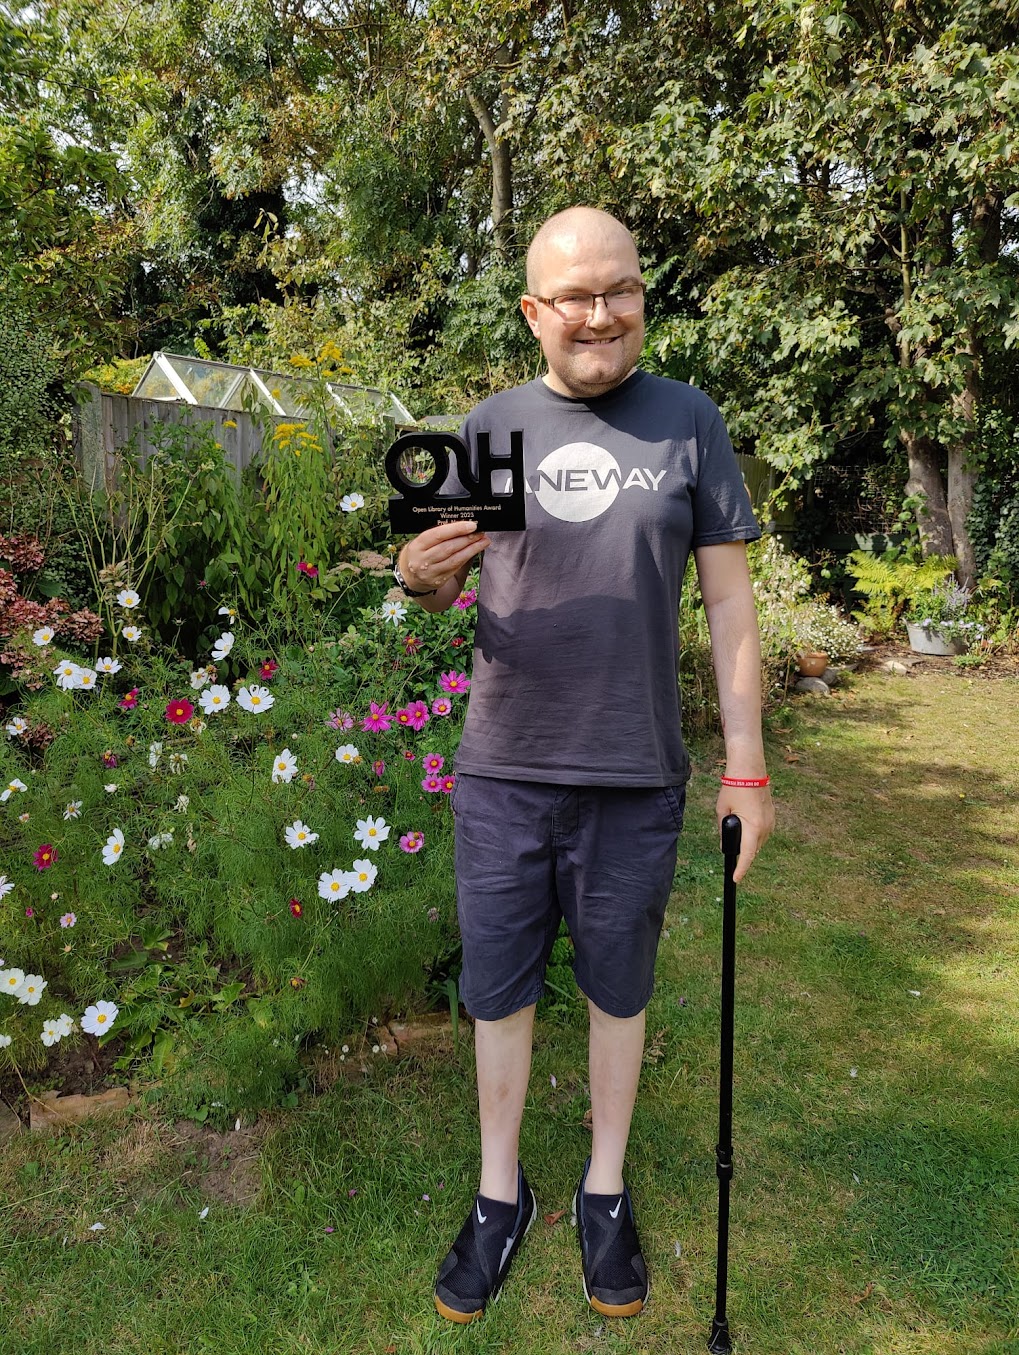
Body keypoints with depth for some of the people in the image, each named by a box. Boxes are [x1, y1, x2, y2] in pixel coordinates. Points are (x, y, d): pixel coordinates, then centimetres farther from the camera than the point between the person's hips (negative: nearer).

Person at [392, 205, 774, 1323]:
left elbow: (729, 601, 1)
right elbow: (445, 591, 10)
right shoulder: (490, 426, 5)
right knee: (498, 989, 12)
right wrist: (417, 573, -15)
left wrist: (748, 767, -2)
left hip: (634, 778, -1)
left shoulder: (687, 422, 1)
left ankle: (605, 1191, 37)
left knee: (618, 988, 15)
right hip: (501, 771, 2)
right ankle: (499, 1196, 35)